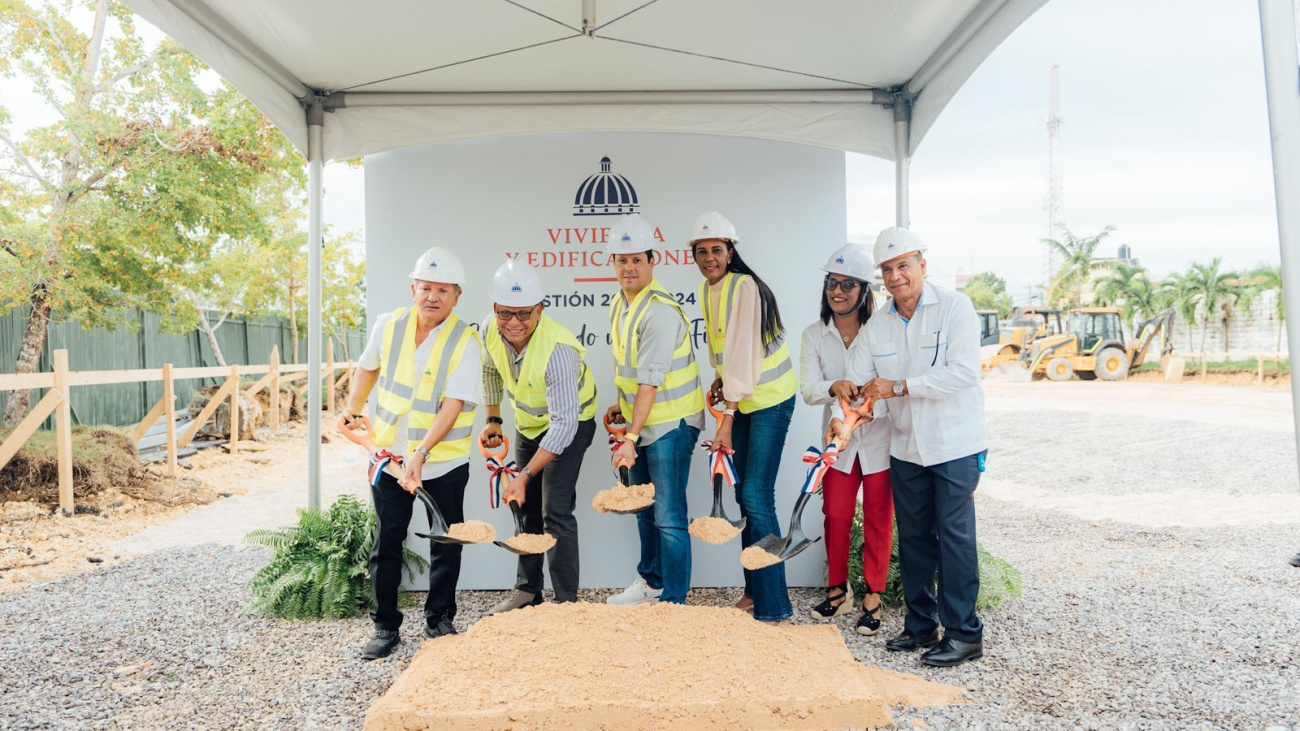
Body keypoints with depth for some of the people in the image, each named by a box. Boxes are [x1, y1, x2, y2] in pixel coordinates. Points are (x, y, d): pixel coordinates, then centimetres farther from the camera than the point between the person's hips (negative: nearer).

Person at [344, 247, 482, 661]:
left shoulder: (465, 343, -14)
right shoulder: (389, 326, -2)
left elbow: (452, 406, -23)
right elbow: (368, 367, 19)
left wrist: (421, 453, -32)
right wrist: (352, 408, 12)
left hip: (444, 461, -3)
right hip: (389, 454, 3)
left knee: (446, 545, 7)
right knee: (386, 543, 8)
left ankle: (438, 622, 27)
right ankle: (385, 626, 23)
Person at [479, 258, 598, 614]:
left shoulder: (558, 350, -38)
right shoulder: (490, 330, -18)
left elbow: (564, 423, -37)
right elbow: (491, 371, 6)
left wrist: (525, 475, -39)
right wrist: (493, 420, 9)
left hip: (569, 424, -7)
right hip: (527, 422, 7)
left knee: (556, 512, -13)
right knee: (526, 506, 14)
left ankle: (567, 602, -2)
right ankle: (527, 589, 29)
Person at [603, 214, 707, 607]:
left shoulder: (660, 312, -23)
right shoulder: (619, 303, 6)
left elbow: (650, 382, -26)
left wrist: (631, 437, -27)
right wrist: (623, 405, 13)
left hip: (670, 423, -9)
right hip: (641, 418, 9)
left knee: (668, 516, -5)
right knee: (645, 508, 20)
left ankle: (674, 601, 8)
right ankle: (651, 581, 38)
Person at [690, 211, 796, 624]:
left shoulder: (745, 288, -20)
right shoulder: (707, 290, 6)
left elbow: (744, 355, -25)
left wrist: (727, 422, -26)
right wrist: (720, 379, 0)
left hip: (770, 399, -8)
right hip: (741, 400, 8)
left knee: (757, 497, -11)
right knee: (745, 495, 11)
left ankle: (773, 607, -1)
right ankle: (754, 591, 24)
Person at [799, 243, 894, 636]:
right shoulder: (814, 335, 0)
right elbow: (808, 388, -11)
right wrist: (833, 388, -33)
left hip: (880, 438, -2)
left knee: (878, 519, 7)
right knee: (836, 515, 8)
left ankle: (873, 598, 20)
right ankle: (837, 590, 28)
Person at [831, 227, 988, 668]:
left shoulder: (954, 307, -10)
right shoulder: (878, 325, 6)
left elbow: (964, 371, -20)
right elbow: (856, 379, 2)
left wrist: (899, 387, -21)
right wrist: (841, 416, -17)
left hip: (955, 445, -5)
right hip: (906, 448, 6)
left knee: (954, 536, -1)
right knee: (913, 537, 12)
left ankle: (963, 634, 12)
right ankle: (921, 625, 26)